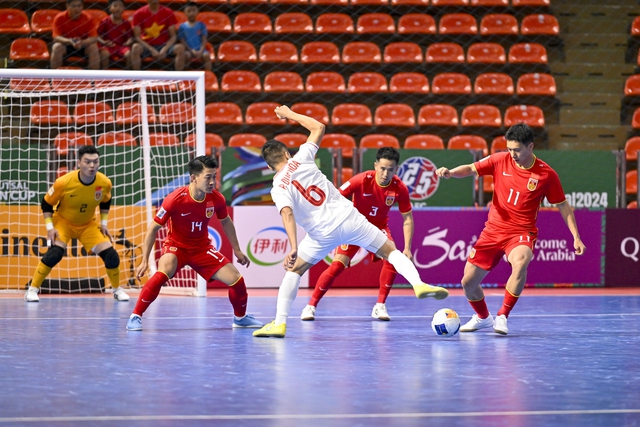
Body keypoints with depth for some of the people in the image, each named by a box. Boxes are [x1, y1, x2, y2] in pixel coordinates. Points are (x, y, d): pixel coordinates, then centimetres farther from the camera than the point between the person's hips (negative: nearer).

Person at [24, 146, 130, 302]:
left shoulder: (105, 183, -20)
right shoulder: (64, 182, -29)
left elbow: (105, 202, 5)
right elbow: (46, 203, -14)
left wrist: (103, 223, 1)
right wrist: (50, 227, -19)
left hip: (88, 225, 3)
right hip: (63, 222, -3)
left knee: (110, 255, -8)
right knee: (55, 253, -27)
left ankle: (117, 289, 18)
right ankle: (32, 290, -13)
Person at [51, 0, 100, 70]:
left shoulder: (88, 18, -13)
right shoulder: (59, 18, -15)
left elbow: (94, 38, -19)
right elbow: (56, 37, -22)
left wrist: (82, 43, -40)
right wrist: (70, 41, -42)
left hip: (84, 46, 1)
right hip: (65, 46, -1)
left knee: (93, 48, -29)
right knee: (57, 47, -32)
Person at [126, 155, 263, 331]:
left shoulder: (217, 199, -14)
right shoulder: (175, 199, -27)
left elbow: (226, 222, 9)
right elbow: (153, 228, -17)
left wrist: (237, 250, 13)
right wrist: (144, 261, -20)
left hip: (202, 248, 4)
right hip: (176, 246, -4)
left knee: (237, 280, -5)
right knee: (161, 275, -34)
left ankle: (240, 318, 25)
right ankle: (135, 317, -19)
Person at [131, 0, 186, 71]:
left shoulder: (168, 13, -2)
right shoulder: (139, 14, -4)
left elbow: (173, 36, -3)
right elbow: (137, 37, -8)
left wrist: (164, 49, -21)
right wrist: (151, 50, -21)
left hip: (164, 45, 1)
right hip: (147, 46, -1)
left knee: (180, 48, -29)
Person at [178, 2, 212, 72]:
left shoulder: (201, 25, 7)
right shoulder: (182, 27, 4)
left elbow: (204, 40, 2)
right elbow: (182, 41, -1)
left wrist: (201, 51, -15)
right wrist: (192, 51, -14)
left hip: (200, 50, 1)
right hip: (189, 50, -1)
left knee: (206, 55, -29)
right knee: (186, 54, -34)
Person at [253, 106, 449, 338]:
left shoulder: (278, 189, -2)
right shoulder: (300, 159, 3)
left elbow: (288, 214, -20)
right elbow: (319, 127, 17)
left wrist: (293, 248, -25)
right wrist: (291, 114, 26)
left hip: (322, 233, -1)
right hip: (348, 217, 1)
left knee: (293, 270, 15)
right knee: (391, 251, 12)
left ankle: (279, 323, 5)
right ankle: (418, 284, -11)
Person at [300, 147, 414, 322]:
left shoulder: (400, 188, -19)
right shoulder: (362, 180, -28)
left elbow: (407, 218, -8)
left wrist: (407, 248, -13)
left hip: (379, 227, 2)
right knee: (337, 265, -15)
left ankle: (380, 307, -8)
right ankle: (311, 306, -3)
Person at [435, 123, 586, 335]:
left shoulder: (547, 174, -9)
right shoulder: (500, 161, -4)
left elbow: (563, 206, 1)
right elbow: (470, 169, 0)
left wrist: (576, 237, -2)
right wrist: (450, 172, -21)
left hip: (521, 232, -3)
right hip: (493, 230, 4)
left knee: (520, 264, -37)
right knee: (468, 282, 5)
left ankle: (502, 317, -23)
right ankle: (483, 317, 37)